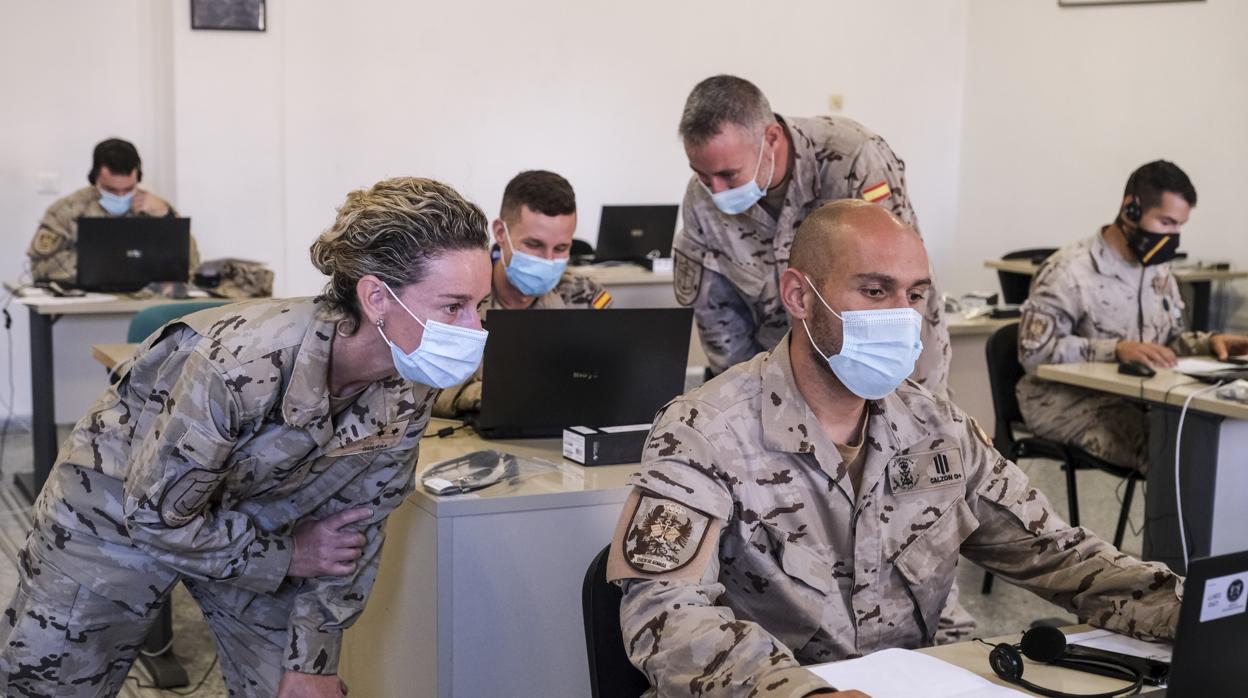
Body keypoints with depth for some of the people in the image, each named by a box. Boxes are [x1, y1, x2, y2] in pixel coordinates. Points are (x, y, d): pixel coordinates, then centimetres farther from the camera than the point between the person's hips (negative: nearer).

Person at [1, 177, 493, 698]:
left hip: (253, 527, 4)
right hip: (118, 507, -4)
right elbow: (156, 514, -27)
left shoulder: (407, 392, -21)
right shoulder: (239, 362, -39)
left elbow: (355, 530, -8)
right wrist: (287, 554, -18)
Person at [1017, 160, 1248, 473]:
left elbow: (1171, 337, 22)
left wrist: (1208, 342, -1)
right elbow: (1034, 351, -19)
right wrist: (1116, 350, -28)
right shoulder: (1069, 270, -13)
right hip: (1068, 401, -7)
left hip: (1135, 399, 7)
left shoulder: (1158, 270, 14)